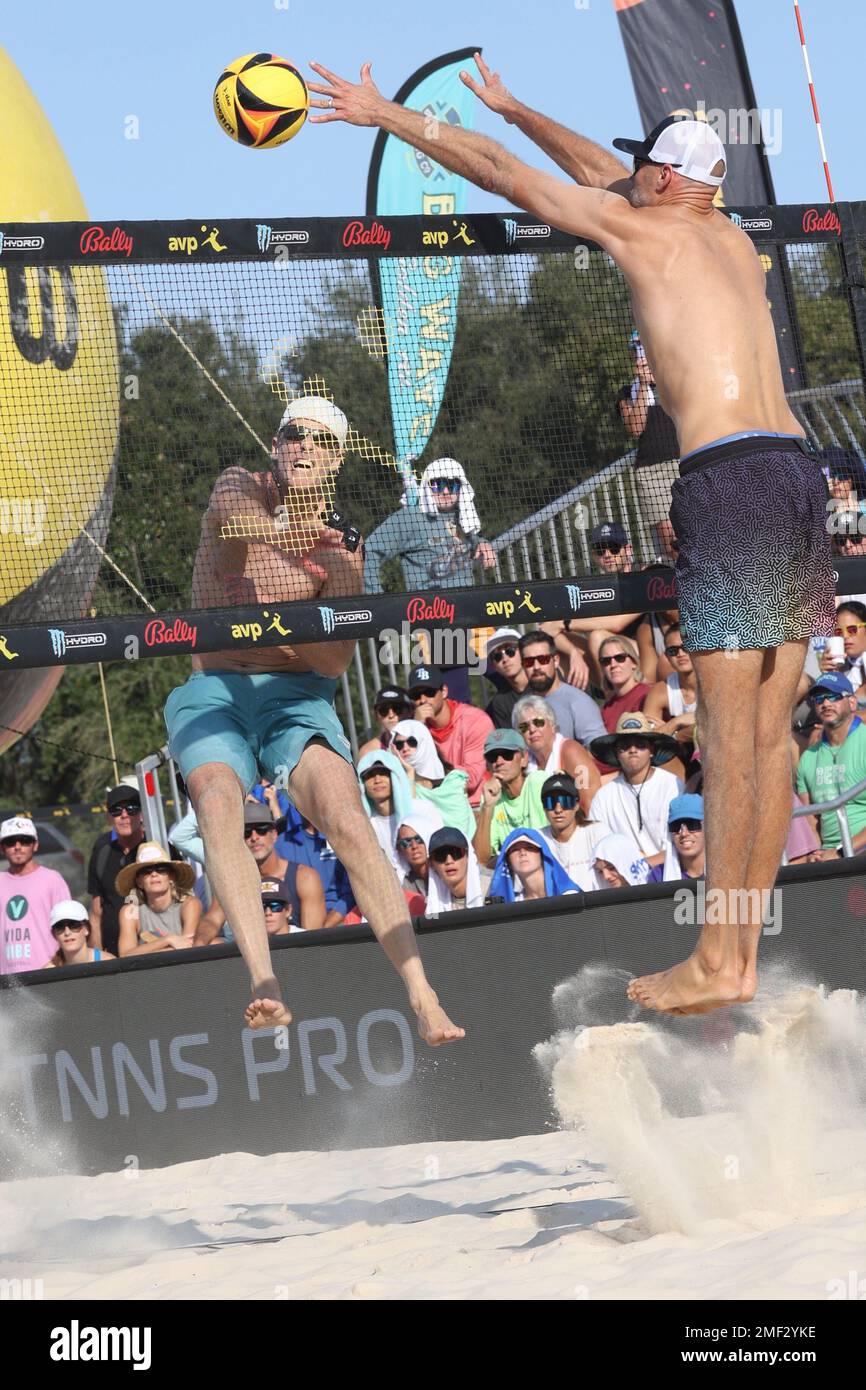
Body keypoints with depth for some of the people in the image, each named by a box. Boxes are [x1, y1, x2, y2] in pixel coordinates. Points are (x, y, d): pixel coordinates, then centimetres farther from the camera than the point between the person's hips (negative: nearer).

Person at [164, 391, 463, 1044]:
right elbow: (241, 516, -21)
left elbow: (337, 659, -2)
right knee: (219, 808, -31)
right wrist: (285, 527, -44)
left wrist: (282, 621, -22)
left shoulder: (340, 548, 8)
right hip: (213, 692, 0)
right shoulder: (240, 487, 7)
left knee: (350, 824, -25)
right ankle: (266, 986, -44)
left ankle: (423, 996, -29)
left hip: (296, 696, 0)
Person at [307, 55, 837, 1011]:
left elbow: (499, 175, 8)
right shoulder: (729, 236, 24)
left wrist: (385, 115, 19)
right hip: (797, 472, 8)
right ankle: (742, 953, 9)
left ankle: (717, 963, -7)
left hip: (730, 474, -8)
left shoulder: (640, 226, 4)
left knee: (729, 732, -8)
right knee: (766, 731, 7)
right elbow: (601, 170, 40)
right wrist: (514, 110, 52)